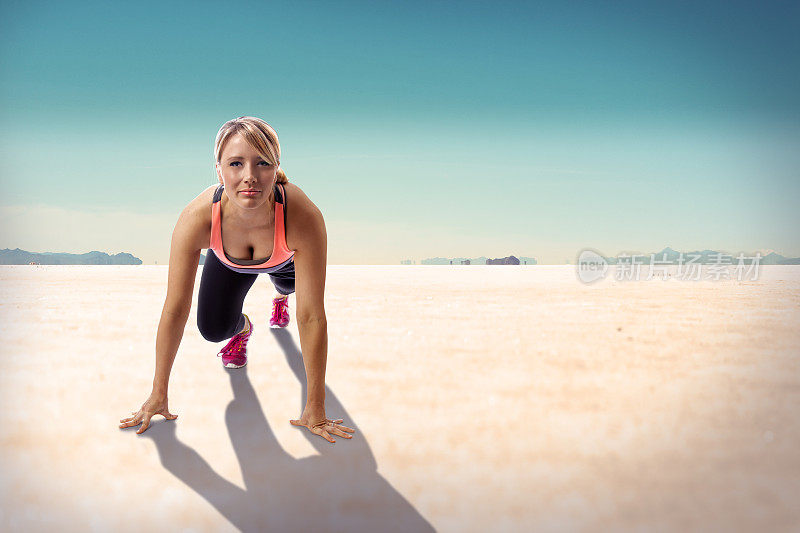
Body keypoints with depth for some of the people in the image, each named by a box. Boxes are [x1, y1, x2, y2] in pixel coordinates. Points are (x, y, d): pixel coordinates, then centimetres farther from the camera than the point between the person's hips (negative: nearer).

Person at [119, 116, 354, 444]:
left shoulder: (304, 217, -46)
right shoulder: (196, 219, -42)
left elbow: (312, 318, -42)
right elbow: (175, 310, -32)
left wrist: (315, 408, -36)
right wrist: (158, 395, -25)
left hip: (284, 258, 0)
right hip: (229, 261, 0)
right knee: (213, 329, -13)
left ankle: (280, 297, 62)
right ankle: (242, 328, 23)